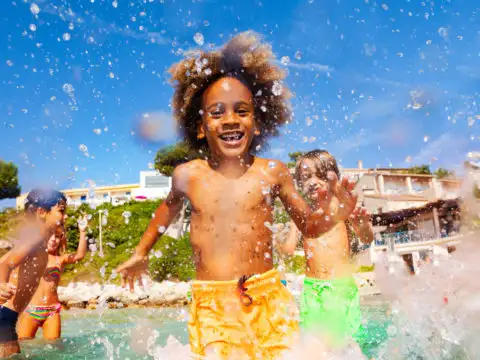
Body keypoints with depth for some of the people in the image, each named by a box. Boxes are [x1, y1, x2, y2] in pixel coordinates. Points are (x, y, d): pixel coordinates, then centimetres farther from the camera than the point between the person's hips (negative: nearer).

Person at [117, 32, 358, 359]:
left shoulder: (273, 173, -2)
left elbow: (308, 225, 10)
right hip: (210, 304, 0)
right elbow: (170, 206, 24)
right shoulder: (187, 175, 1)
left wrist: (337, 213, -11)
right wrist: (142, 252, 29)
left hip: (268, 297, 1)